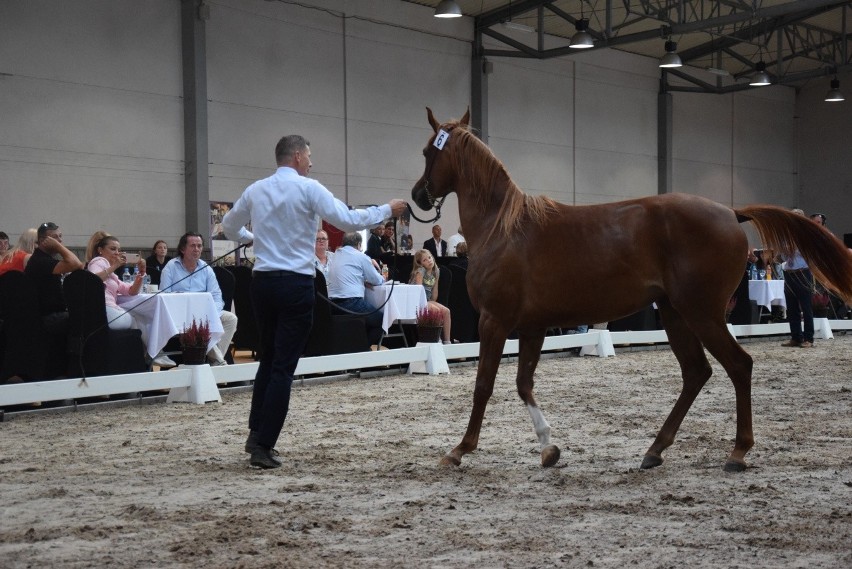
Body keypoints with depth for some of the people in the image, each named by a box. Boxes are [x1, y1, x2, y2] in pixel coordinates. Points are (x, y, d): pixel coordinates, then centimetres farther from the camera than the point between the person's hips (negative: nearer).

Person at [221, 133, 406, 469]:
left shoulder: (255, 190, 9)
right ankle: (264, 446, -3)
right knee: (284, 366, -2)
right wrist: (387, 211, 0)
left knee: (268, 359, 20)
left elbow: (229, 227, 24)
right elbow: (348, 221, -13)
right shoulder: (308, 188, -7)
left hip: (262, 281, 6)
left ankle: (256, 434, 21)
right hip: (295, 283, -6)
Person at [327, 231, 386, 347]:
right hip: (352, 302, -7)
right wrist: (382, 278, 28)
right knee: (381, 320, 9)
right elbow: (377, 281, 5)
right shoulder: (360, 256, -1)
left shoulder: (337, 255, 18)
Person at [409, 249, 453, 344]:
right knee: (436, 310, -28)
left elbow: (434, 291, 14)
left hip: (428, 300, 7)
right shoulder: (420, 271, -10)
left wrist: (433, 303, 5)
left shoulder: (436, 272, 10)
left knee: (446, 311, -12)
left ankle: (447, 340, -10)